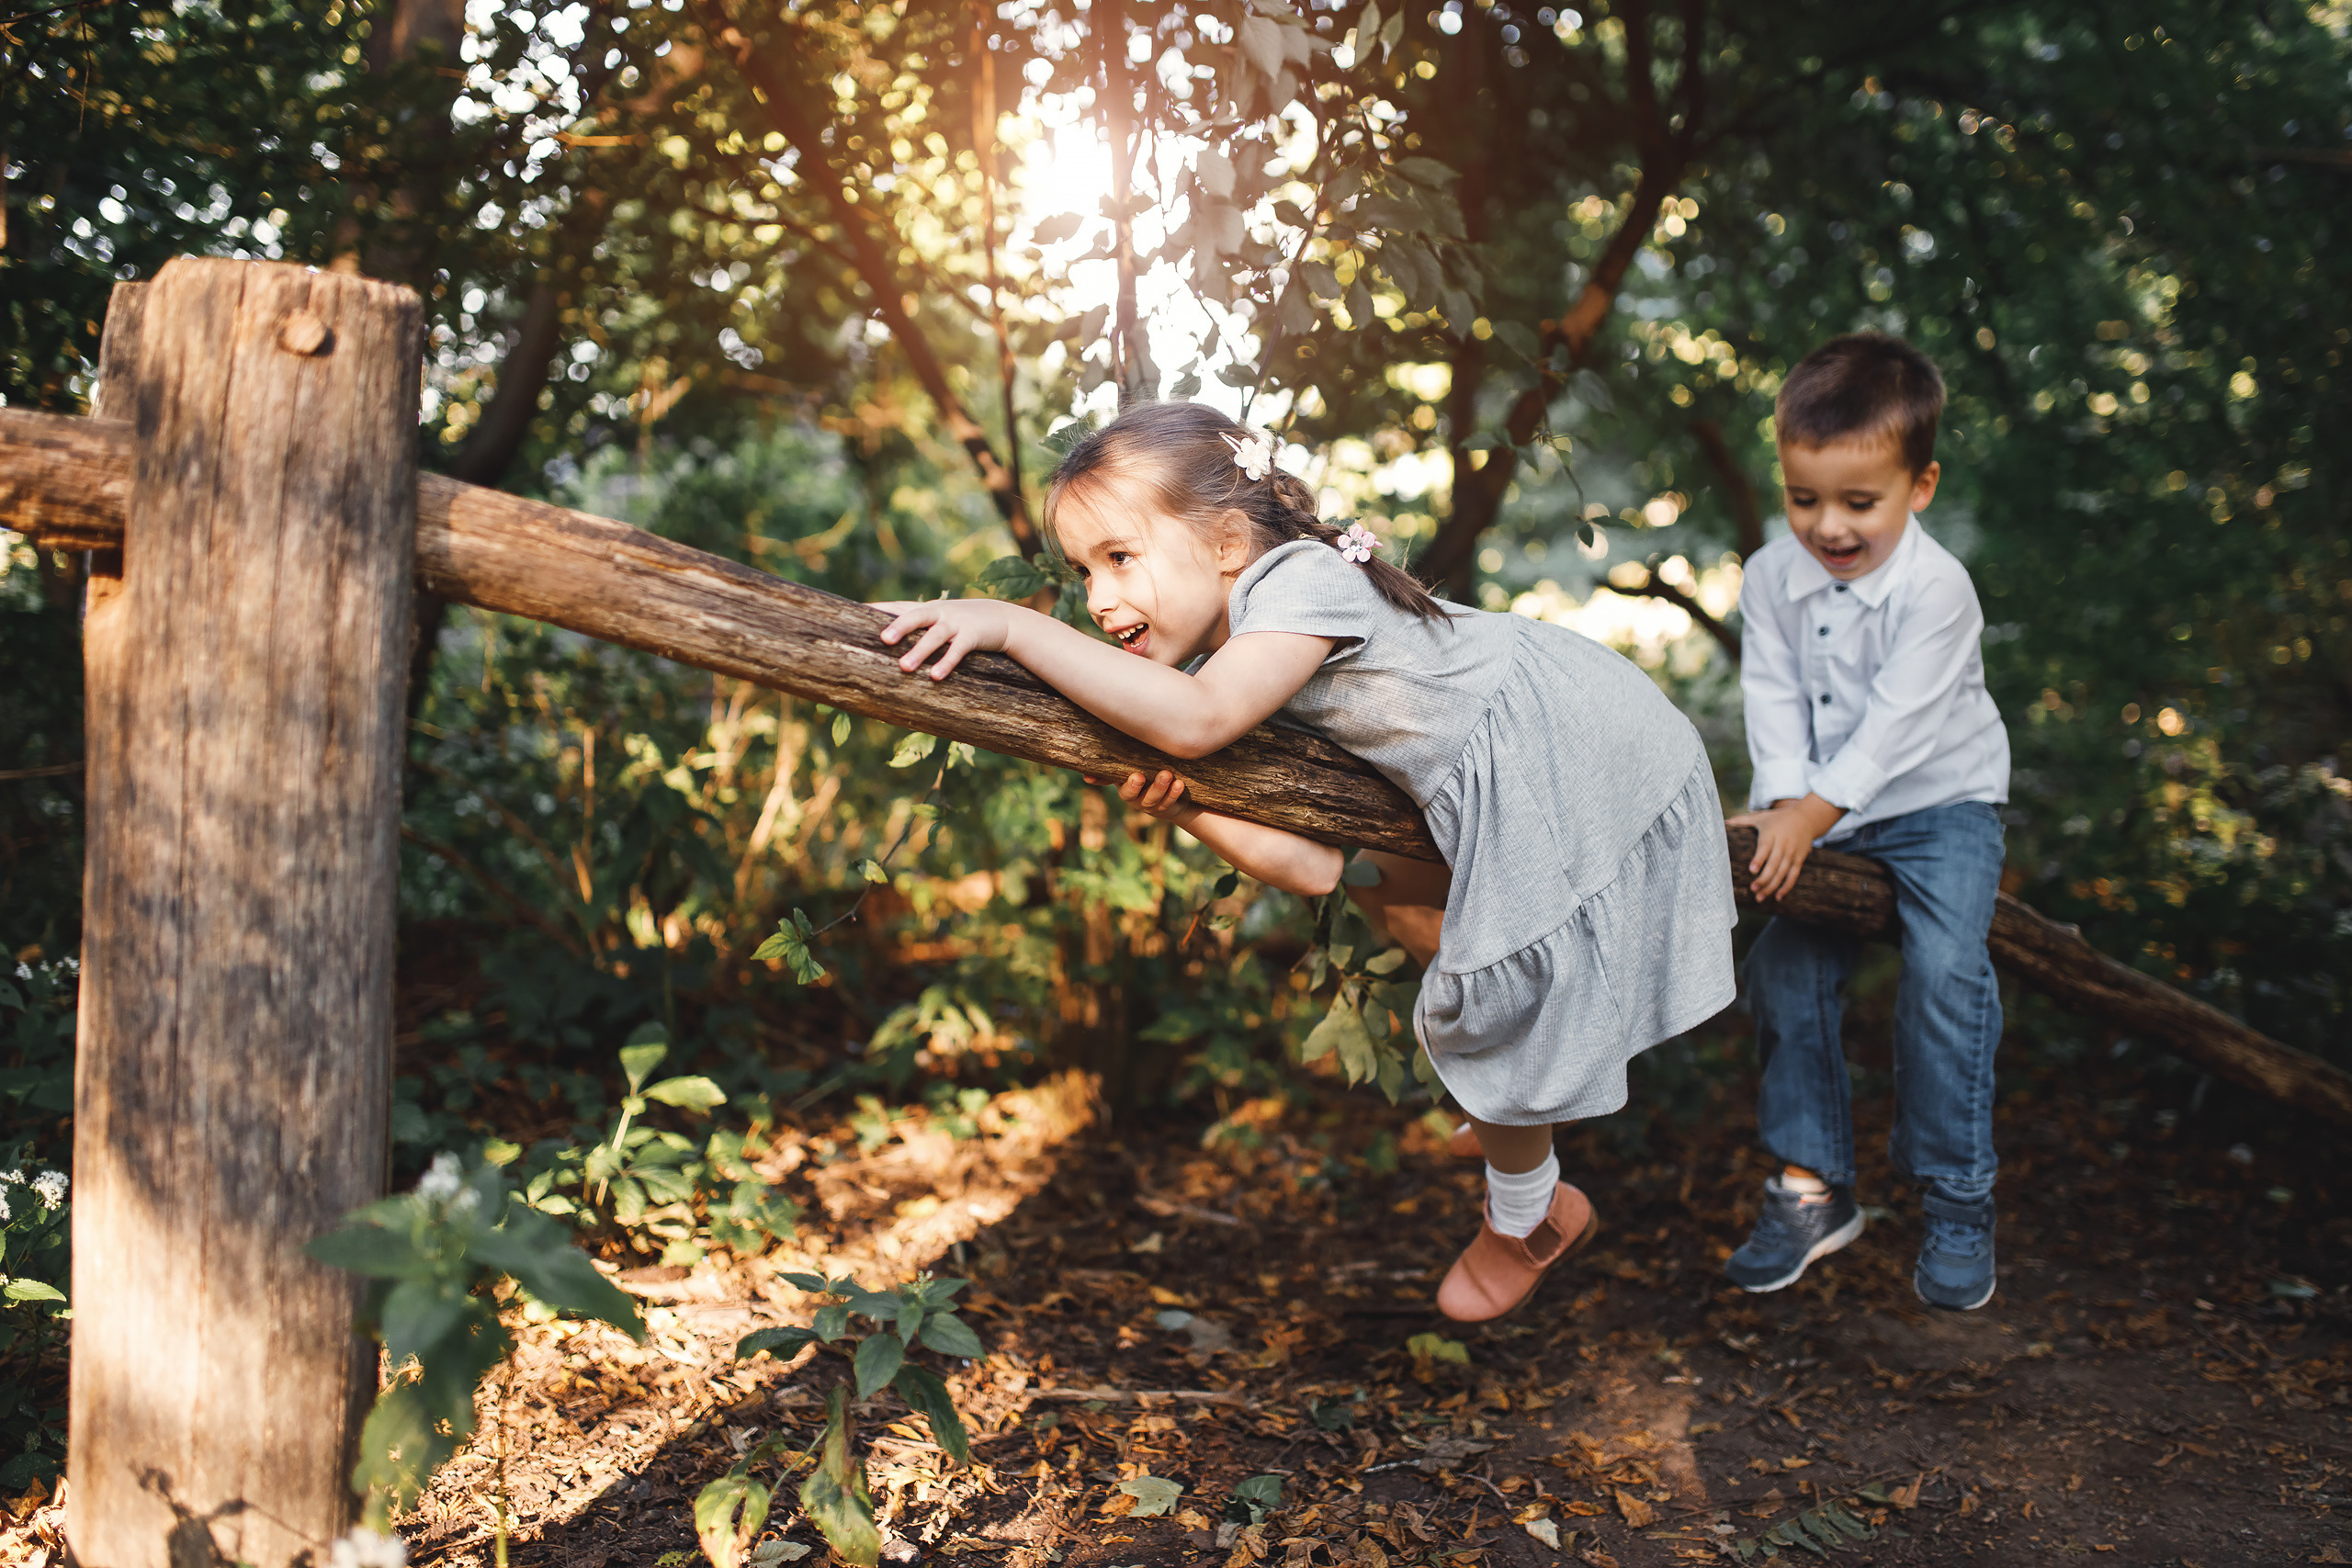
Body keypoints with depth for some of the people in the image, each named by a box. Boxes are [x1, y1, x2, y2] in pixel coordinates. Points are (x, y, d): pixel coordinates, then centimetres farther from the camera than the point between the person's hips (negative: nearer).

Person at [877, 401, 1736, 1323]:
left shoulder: (1301, 576, -24)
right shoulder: (1223, 657, 0)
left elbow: (1196, 721, -43)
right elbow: (1315, 866, -7)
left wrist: (1008, 624, -40)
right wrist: (1182, 808, -22)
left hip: (1589, 764, -9)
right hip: (1511, 778, 9)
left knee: (1484, 1022, 0)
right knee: (1377, 885, 21)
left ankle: (1527, 1221, 28)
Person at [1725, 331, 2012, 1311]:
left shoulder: (1937, 589, -19)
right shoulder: (1771, 578, -4)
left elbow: (1895, 724, -23)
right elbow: (1773, 700, -6)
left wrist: (1811, 813, -28)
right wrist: (1782, 803, -20)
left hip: (1941, 803, -4)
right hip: (1824, 816, 5)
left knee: (1944, 972, -21)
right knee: (1785, 967, -7)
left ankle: (1958, 1199, -8)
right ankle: (1811, 1186, 5)